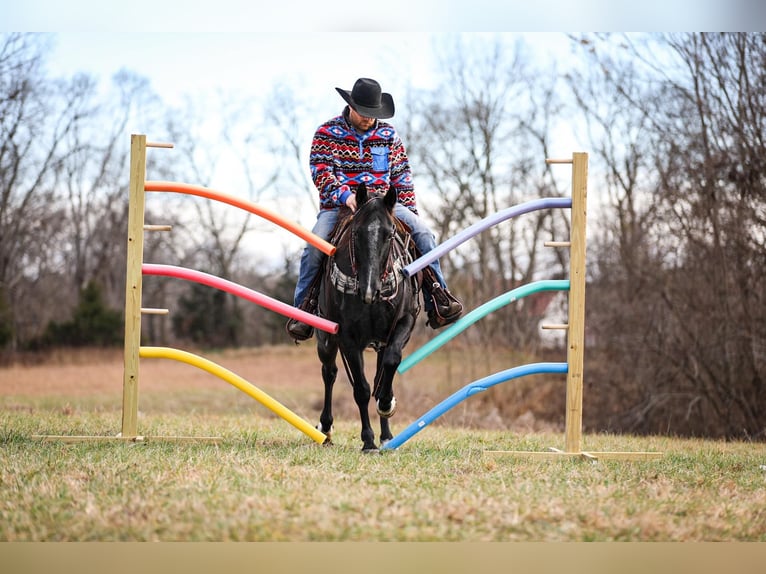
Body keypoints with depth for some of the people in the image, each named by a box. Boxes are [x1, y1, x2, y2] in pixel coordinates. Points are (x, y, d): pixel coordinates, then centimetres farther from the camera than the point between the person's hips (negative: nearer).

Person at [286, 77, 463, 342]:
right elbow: (320, 171, -9)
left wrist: (409, 209, 5)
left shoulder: (388, 134, 11)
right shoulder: (327, 133, 1)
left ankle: (437, 299, -12)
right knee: (314, 245, -29)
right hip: (338, 206, -2)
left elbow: (402, 174, 15)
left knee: (423, 234, -18)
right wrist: (345, 195, -25)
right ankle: (303, 309, -16)